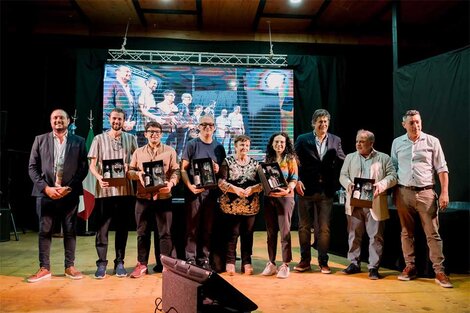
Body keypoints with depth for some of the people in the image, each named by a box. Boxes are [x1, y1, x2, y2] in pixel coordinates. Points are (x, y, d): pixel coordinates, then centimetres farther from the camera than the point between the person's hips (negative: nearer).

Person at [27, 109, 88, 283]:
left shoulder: (78, 141, 6)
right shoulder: (40, 140, 8)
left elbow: (83, 168, 1)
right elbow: (32, 167, 4)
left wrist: (69, 188, -10)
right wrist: (46, 187, -8)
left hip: (69, 193, 0)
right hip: (45, 192, 1)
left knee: (70, 231, 6)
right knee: (44, 231, 5)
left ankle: (70, 267, 16)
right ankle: (44, 268, 16)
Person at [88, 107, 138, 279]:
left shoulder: (131, 139, 9)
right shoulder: (99, 139, 5)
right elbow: (92, 165, 2)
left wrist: (130, 168, -11)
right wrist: (99, 177, -16)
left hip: (125, 190, 1)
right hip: (104, 190, -1)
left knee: (122, 227, 8)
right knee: (102, 227, 2)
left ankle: (119, 262, 17)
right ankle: (101, 263, 11)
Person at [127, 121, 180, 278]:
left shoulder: (170, 151, 6)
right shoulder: (138, 152, 11)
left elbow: (176, 171, 2)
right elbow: (129, 171, 12)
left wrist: (171, 183, -17)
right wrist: (137, 174, -10)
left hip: (163, 197, -2)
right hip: (143, 198, 2)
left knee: (164, 232, 3)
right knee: (142, 232, 7)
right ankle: (142, 264, 18)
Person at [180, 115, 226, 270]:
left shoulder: (219, 147, 13)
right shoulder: (191, 145, 2)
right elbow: (183, 169, -3)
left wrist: (218, 169, -7)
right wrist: (190, 186, -19)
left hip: (211, 191, 3)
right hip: (194, 190, -3)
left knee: (207, 227, 8)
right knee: (192, 226, 0)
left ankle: (204, 259, 17)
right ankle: (191, 259, 8)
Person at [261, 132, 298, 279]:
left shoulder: (290, 159, 2)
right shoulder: (268, 159, 15)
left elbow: (294, 179, -4)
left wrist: (288, 189, -22)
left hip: (285, 197, -4)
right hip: (269, 197, 4)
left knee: (285, 232, -3)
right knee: (271, 232, 8)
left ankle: (285, 265, 4)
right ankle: (271, 264, 16)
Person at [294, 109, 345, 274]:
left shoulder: (335, 140, 6)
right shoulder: (302, 140, 2)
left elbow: (342, 162, 8)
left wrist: (336, 182, -4)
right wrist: (297, 180, -10)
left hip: (326, 190, 1)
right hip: (306, 189, -1)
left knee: (324, 228, 6)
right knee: (304, 227, 7)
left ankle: (323, 261, 19)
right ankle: (305, 260, 20)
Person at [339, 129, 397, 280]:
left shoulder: (383, 158, 7)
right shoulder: (350, 157, 14)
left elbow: (392, 176, 1)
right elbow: (343, 176, 8)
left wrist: (382, 184, -18)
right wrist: (349, 184, -13)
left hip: (375, 204, -2)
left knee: (376, 236, 0)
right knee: (354, 235, 8)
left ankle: (373, 267, 9)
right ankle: (354, 263, 20)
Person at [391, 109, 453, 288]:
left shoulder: (432, 141, 3)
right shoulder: (397, 143, 8)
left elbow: (442, 169, 2)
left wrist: (444, 192, -6)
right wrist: (391, 191, 5)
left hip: (426, 193, -2)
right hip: (403, 193, 2)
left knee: (433, 233, -2)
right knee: (407, 232, 9)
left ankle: (439, 271, 5)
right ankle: (410, 267, 19)